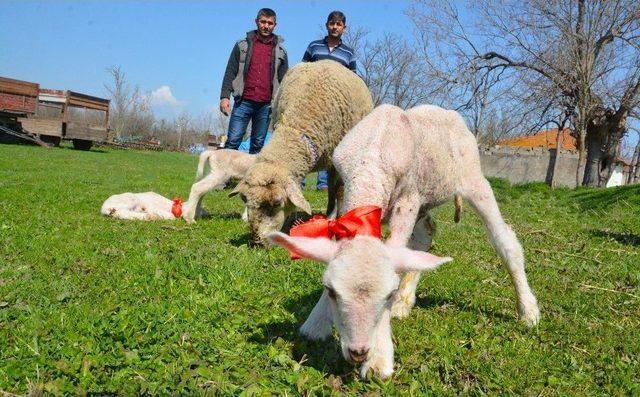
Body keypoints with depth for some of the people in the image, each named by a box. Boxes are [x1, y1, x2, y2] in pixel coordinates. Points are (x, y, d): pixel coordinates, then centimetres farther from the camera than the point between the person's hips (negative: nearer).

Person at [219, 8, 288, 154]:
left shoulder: (280, 51, 13)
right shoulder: (242, 45, 10)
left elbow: (284, 81, 13)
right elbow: (230, 73, 6)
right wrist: (225, 96, -4)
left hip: (266, 105, 1)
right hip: (243, 102, -1)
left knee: (258, 144, 4)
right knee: (233, 141, -7)